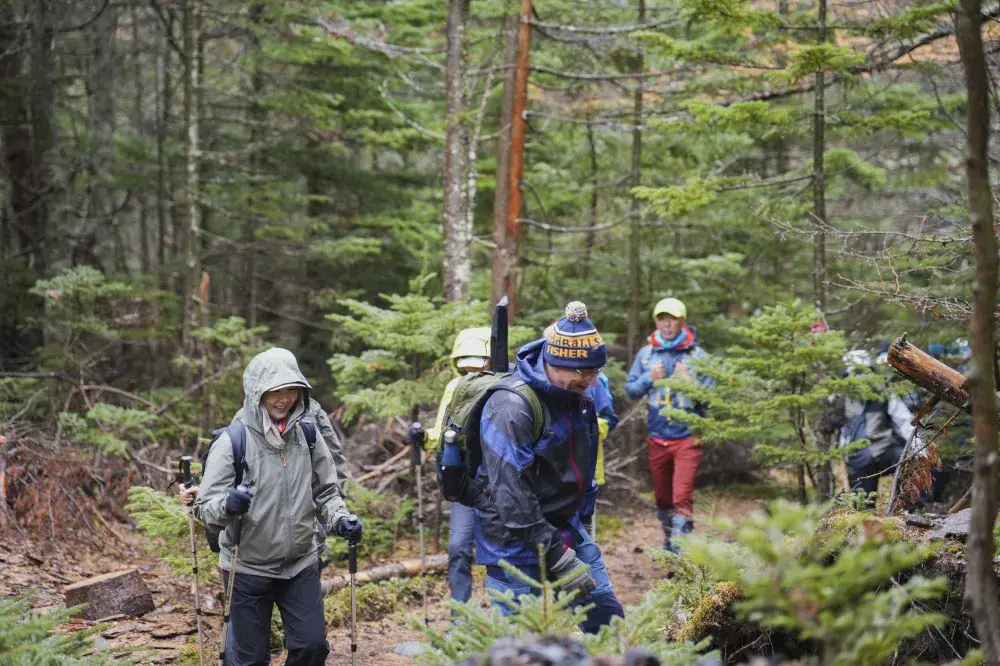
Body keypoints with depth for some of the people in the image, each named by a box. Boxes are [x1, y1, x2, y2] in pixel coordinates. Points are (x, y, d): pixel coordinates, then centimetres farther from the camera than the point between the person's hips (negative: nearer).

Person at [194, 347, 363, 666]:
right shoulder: (233, 441, -13)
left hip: (301, 564, 3)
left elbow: (325, 493, 9)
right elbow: (205, 506, -15)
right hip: (248, 568, -3)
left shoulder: (308, 436, -1)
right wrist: (228, 505, -37)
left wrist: (340, 519, -11)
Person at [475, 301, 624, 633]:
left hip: (566, 528, 8)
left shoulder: (576, 397, 4)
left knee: (608, 619, 8)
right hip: (517, 542, -8)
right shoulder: (512, 407, -24)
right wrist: (559, 558, -27)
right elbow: (511, 494, -27)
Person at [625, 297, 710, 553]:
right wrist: (650, 378, -10)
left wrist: (688, 380, -21)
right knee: (662, 497, 15)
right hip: (656, 438, 4)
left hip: (687, 437, -4)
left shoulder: (697, 354, -5)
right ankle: (669, 543, 33)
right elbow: (630, 390, 7)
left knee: (682, 498, -13)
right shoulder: (646, 354, 4)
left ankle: (680, 549, -12)